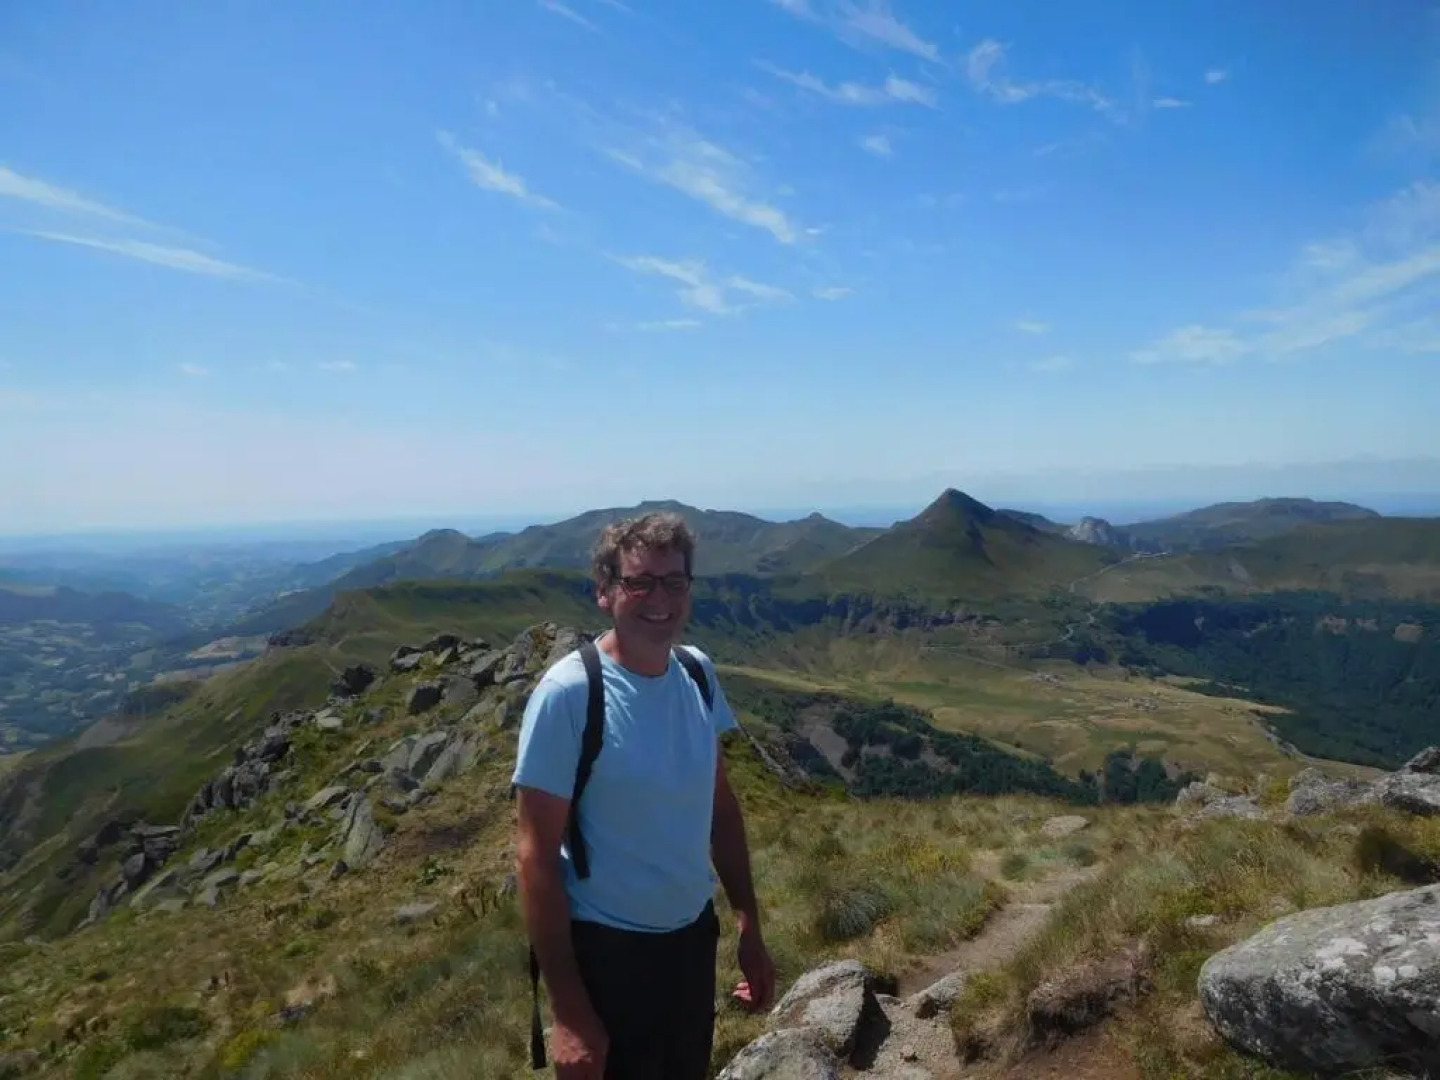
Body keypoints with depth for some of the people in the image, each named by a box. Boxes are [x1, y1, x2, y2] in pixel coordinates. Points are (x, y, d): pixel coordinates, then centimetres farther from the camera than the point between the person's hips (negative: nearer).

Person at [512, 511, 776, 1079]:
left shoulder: (698, 673, -4)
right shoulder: (568, 693, -21)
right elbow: (536, 857, -18)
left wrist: (749, 927, 9)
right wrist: (568, 1011, -16)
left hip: (695, 934, 6)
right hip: (607, 950, -5)